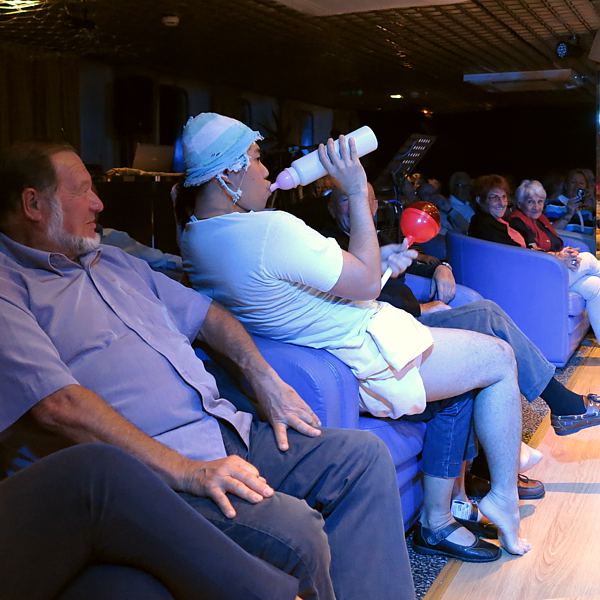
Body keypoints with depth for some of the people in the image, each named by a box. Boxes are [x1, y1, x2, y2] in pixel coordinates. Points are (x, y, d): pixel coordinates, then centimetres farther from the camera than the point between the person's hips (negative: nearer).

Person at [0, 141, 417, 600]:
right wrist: (184, 471, -25)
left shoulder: (112, 261, 21)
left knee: (363, 454, 1)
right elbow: (58, 405, -20)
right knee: (293, 530, -29)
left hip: (226, 430, 9)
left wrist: (266, 380, 9)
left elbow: (205, 313, 25)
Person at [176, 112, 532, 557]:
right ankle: (505, 499, 16)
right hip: (364, 361, -10)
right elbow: (368, 282, -19)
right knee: (500, 358, 5)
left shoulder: (192, 235, 1)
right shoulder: (272, 230, -29)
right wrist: (357, 192, -14)